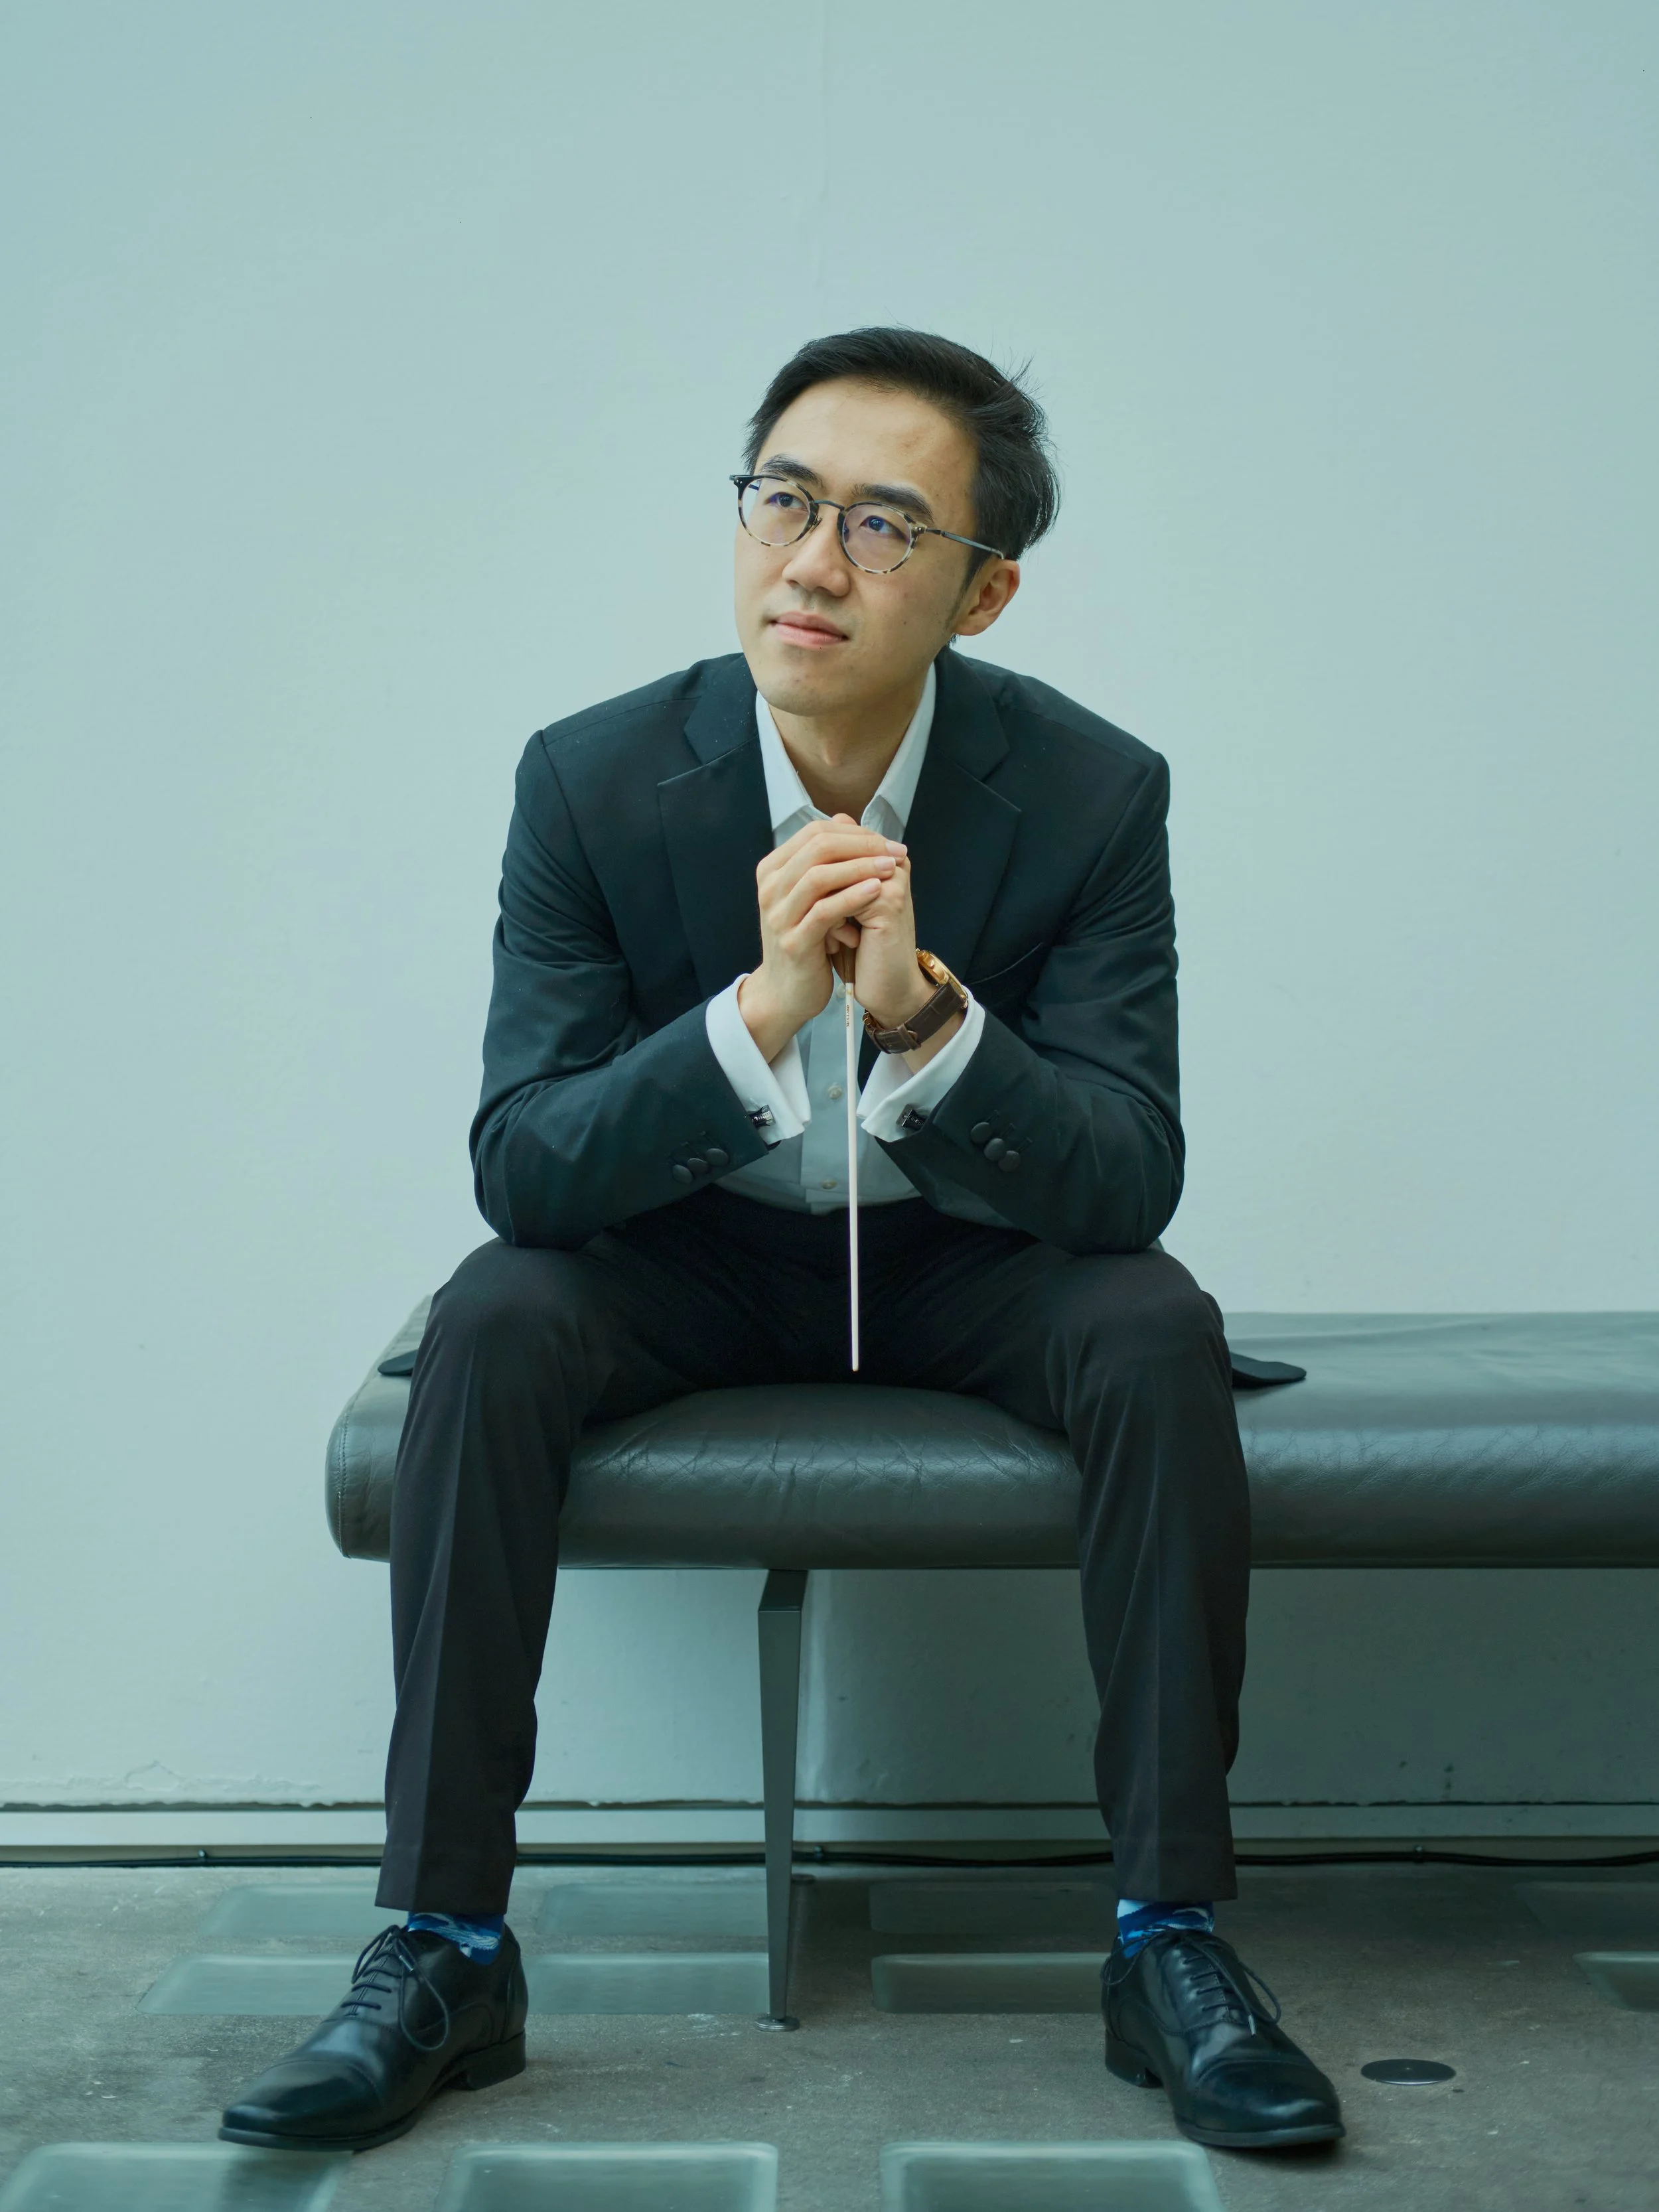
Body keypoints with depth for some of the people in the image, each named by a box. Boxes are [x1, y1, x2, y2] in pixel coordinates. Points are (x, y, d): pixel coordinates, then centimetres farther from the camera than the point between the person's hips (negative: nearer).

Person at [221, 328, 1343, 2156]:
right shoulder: (592, 779, -16)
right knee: (489, 1325, -28)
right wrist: (757, 1012, -37)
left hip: (962, 1254, 0)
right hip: (691, 1257, 0)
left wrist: (925, 1010, -39)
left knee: (1159, 1330, -29)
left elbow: (1130, 1180, -20)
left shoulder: (1092, 792, -16)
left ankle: (1172, 1938, -18)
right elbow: (519, 1165, -20)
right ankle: (444, 1949, -19)